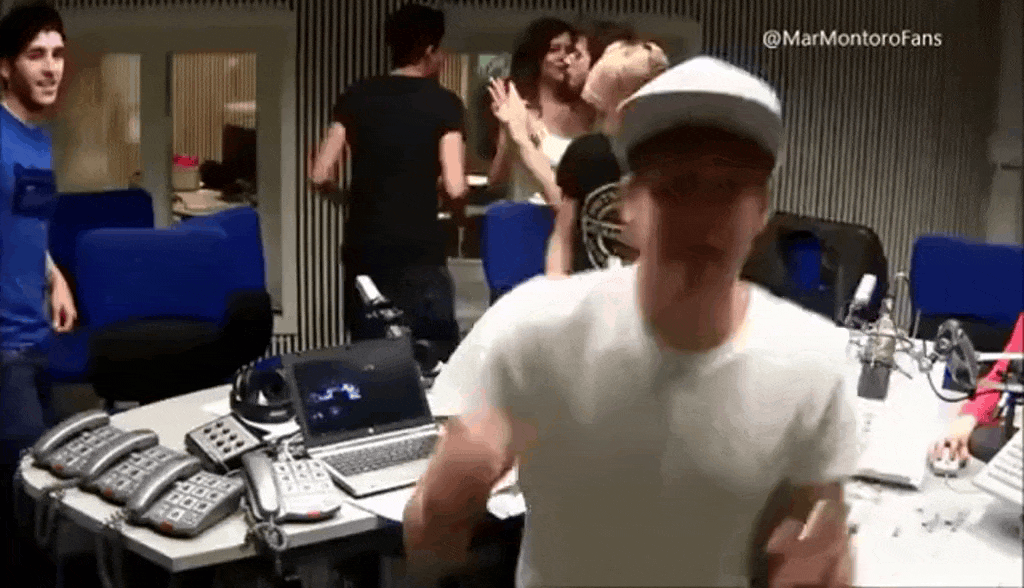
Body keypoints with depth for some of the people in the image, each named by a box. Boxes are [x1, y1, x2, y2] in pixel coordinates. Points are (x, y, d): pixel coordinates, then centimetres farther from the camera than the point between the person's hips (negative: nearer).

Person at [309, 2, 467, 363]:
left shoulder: (356, 97, 6)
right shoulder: (443, 103, -4)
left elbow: (320, 177, 1)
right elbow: (454, 187, -15)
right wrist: (458, 211, 7)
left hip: (363, 252, 4)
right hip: (419, 255, -4)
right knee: (435, 361, 4)